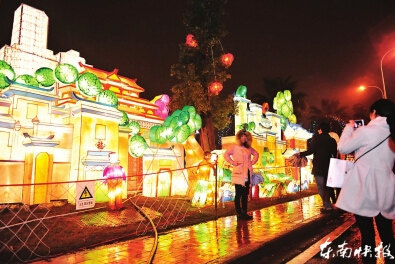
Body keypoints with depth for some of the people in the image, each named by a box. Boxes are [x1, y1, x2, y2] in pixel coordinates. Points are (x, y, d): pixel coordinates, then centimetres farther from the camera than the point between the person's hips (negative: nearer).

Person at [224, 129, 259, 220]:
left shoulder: (249, 148, 12)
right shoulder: (234, 147, -5)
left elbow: (256, 154, 24)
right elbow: (226, 154, -15)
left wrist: (252, 162, 10)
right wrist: (233, 163, -15)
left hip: (247, 174, 6)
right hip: (239, 174, -6)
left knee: (245, 195, 11)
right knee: (238, 194, 0)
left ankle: (244, 213, 21)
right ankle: (239, 214, 8)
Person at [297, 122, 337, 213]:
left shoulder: (317, 138, -9)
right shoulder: (332, 140, 9)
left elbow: (310, 151, -17)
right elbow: (335, 155, 12)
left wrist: (301, 154, -3)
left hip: (318, 167, -6)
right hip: (328, 167, 6)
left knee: (321, 187, 0)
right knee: (326, 186, 17)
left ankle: (328, 206, -3)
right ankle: (326, 205, 23)